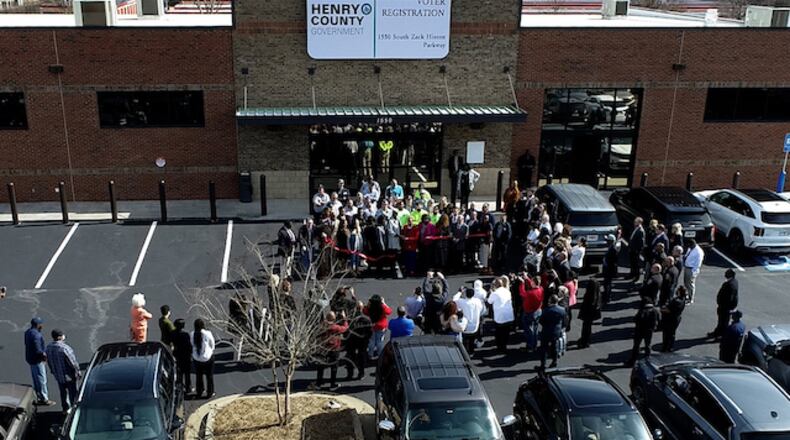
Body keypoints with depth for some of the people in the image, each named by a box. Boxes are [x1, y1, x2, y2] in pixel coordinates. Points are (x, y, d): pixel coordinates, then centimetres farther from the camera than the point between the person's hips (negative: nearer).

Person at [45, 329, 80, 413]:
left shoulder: (48, 347, -5)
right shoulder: (64, 348, -29)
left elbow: (49, 361, 8)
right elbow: (73, 362, -23)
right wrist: (78, 371, -9)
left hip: (57, 375, 7)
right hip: (68, 375, -7)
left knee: (63, 392, 22)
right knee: (73, 393, 11)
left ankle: (65, 408, 32)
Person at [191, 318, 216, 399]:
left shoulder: (192, 334, -14)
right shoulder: (208, 334, -21)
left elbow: (192, 345, -3)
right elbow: (212, 345, -6)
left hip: (196, 358, 3)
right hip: (208, 357, -3)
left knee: (198, 376, 20)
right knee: (209, 376, 14)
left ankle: (199, 393, 32)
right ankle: (209, 393, 23)